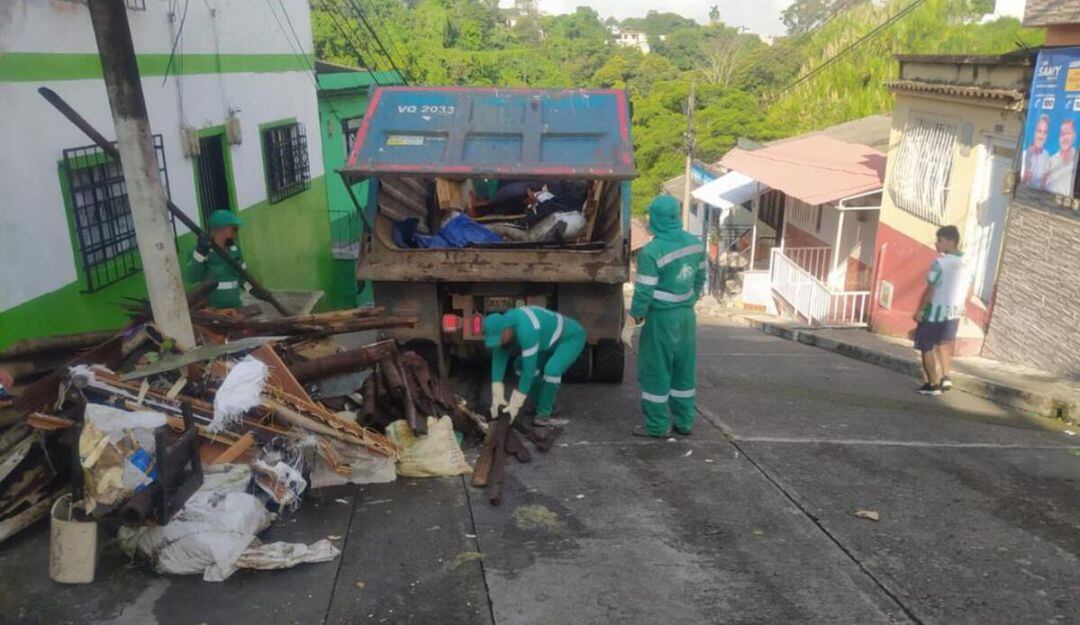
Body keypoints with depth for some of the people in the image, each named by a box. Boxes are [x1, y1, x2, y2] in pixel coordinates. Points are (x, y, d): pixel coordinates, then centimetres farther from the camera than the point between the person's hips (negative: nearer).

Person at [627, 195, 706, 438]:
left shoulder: (652, 251, -19)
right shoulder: (695, 242, 2)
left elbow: (644, 290, -16)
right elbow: (700, 279, 12)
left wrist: (635, 314, 0)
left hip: (662, 318, -7)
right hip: (687, 315, 7)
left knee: (656, 372, 4)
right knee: (684, 371, 15)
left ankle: (658, 426, 11)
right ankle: (684, 422, 24)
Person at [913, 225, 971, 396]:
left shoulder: (940, 263, -20)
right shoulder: (966, 262, 3)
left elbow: (930, 289, -19)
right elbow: (969, 290, 11)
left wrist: (920, 310, -11)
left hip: (935, 310, -7)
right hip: (954, 311, 7)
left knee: (927, 347, 7)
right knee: (944, 344, 26)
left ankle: (933, 384, 11)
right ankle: (945, 377, 20)